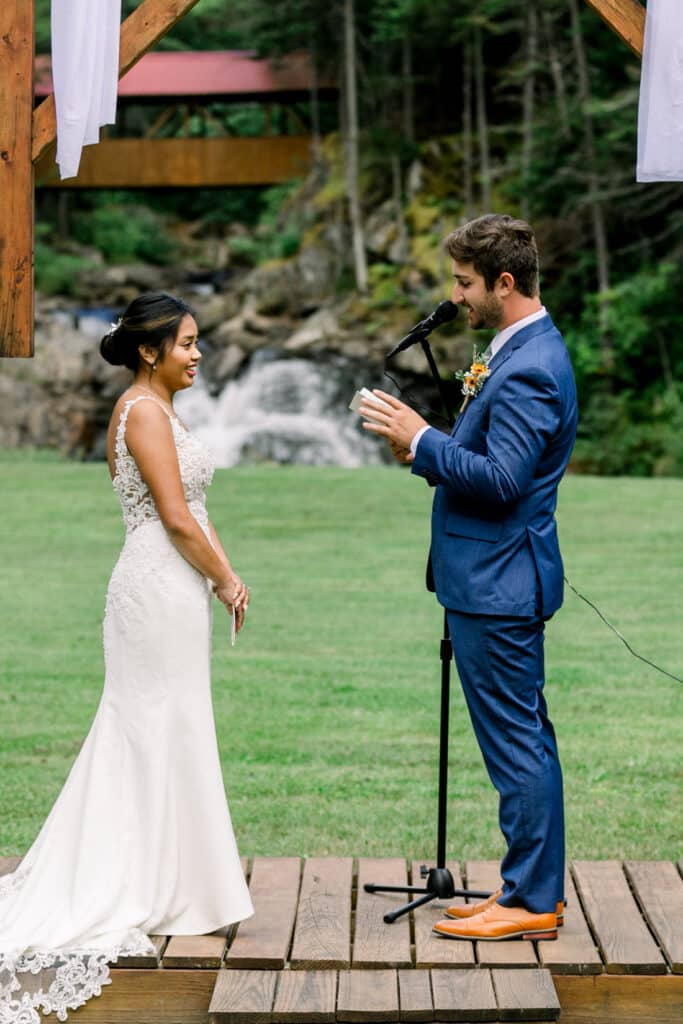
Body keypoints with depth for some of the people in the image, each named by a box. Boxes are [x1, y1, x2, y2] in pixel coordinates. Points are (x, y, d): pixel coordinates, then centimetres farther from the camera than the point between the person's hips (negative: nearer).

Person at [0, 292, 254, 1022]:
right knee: (164, 735, -3)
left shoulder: (157, 409, 17)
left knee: (143, 736, 13)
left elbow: (190, 508, 16)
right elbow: (176, 517, -18)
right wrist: (227, 582, -8)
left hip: (170, 586, 10)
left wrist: (225, 576, 6)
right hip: (162, 587, -10)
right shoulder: (144, 410, -14)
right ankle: (160, 893, 5)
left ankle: (116, 885, 20)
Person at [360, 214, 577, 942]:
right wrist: (430, 456, 5)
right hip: (498, 580, 11)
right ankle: (536, 889, 23)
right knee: (526, 739, 15)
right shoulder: (521, 352, 14)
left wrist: (423, 441, -17)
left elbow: (502, 479, -25)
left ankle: (530, 901, 3)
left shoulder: (528, 369, -19)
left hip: (497, 585, -11)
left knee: (515, 741, -4)